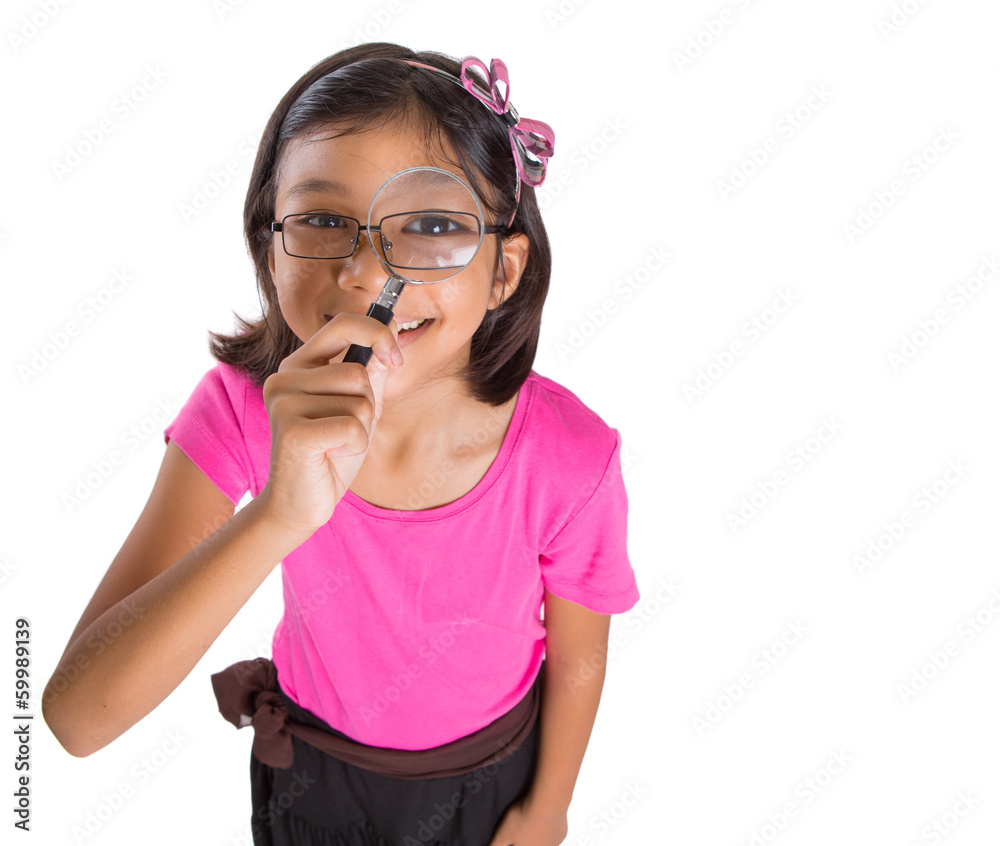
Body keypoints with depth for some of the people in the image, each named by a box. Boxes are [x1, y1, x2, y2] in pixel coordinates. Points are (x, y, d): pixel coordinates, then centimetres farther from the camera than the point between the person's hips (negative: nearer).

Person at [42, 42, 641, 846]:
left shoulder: (569, 457, -31)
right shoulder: (242, 409, -28)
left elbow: (577, 661, -12)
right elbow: (76, 718, -34)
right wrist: (281, 513, -49)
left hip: (489, 775, 0)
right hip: (312, 771, 1)